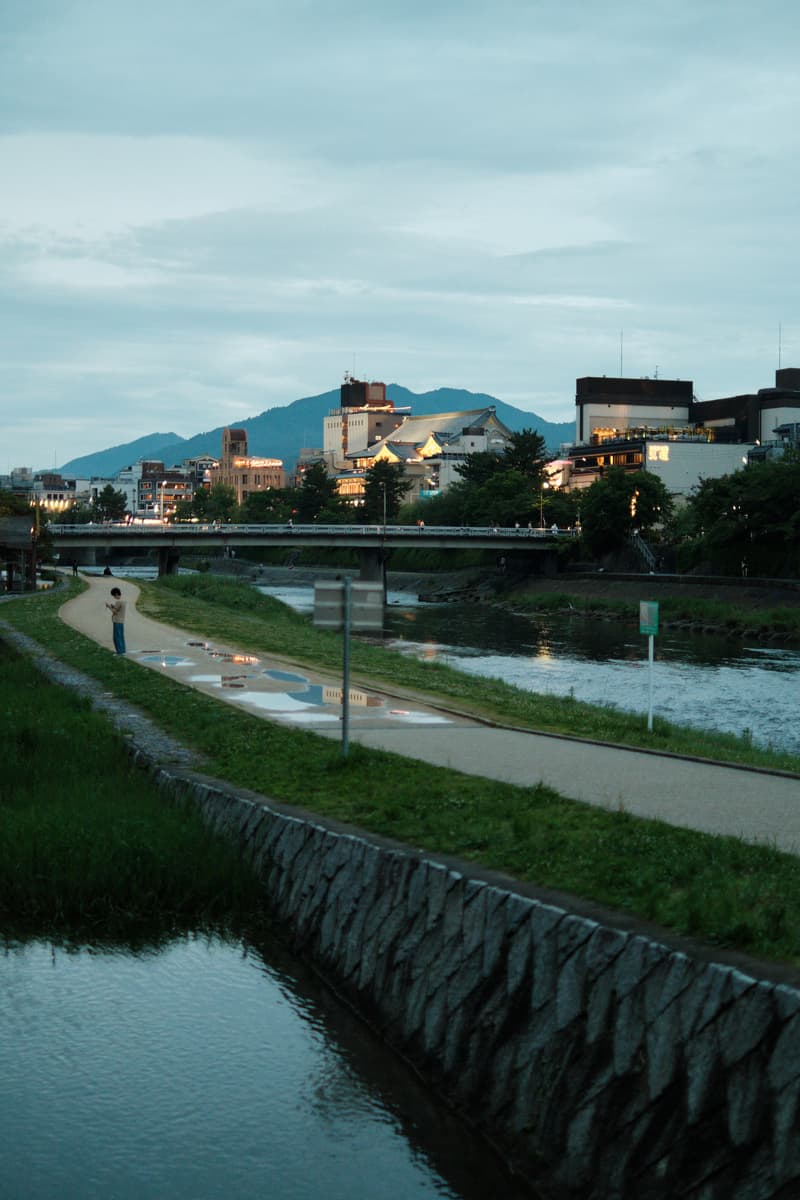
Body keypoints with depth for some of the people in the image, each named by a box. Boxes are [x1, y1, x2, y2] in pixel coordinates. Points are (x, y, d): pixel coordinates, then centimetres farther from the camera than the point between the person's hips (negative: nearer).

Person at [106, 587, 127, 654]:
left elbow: (115, 612, -16)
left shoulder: (118, 602, -18)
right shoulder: (123, 601, 12)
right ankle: (122, 651, 15)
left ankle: (120, 651, -5)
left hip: (117, 622, -10)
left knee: (117, 637, -5)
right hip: (121, 621, 10)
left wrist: (109, 606, -5)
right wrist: (113, 606, 11)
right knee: (121, 637, 12)